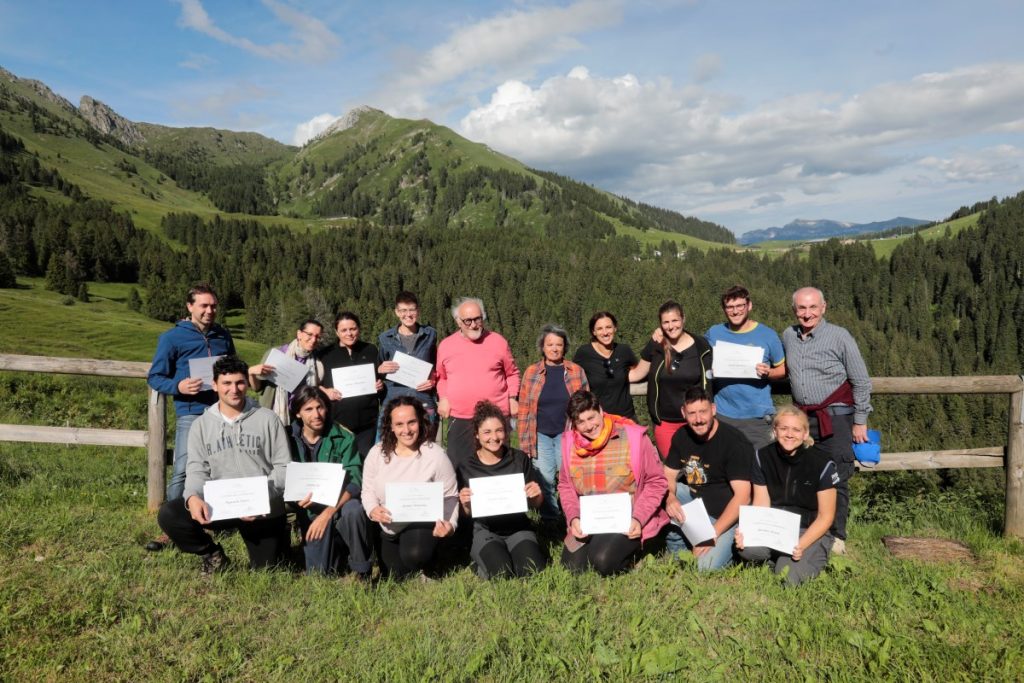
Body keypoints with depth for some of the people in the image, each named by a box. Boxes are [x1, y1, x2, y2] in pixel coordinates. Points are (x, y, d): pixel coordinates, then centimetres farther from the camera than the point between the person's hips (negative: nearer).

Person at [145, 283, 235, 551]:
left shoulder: (223, 336, 13)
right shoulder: (172, 337, 1)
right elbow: (155, 377, 1)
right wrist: (178, 386, -18)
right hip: (191, 413, -4)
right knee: (182, 471, -9)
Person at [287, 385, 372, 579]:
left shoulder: (344, 438, -8)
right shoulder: (290, 439, -3)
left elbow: (354, 483, -16)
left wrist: (328, 513, -28)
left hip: (340, 503, -1)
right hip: (310, 511, 1)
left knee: (353, 510, -35)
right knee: (318, 575, -13)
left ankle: (362, 571, -13)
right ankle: (335, 550, 22)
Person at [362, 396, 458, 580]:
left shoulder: (435, 454, -14)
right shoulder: (377, 453, -6)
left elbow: (450, 497, -10)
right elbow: (368, 491, 2)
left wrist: (449, 524, -27)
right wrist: (373, 509, -19)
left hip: (420, 525, -3)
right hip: (388, 528, 3)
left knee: (414, 556, -30)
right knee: (397, 575, -3)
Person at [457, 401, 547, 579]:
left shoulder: (519, 459, 0)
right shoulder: (466, 467, -2)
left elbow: (535, 504, 8)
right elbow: (467, 514, 4)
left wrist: (536, 495, -15)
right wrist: (466, 504, -18)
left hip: (518, 527, 1)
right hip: (485, 531, -1)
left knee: (532, 570, -23)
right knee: (501, 572, -27)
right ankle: (481, 558, 6)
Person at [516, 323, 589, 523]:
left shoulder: (576, 371, 3)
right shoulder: (531, 372, 3)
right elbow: (523, 409, 3)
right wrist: (524, 441, -1)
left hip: (568, 434, 0)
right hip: (540, 435, 1)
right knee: (545, 480, 1)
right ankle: (550, 522, 16)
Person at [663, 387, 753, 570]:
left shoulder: (734, 442, -21)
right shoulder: (682, 436, -1)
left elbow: (742, 497, -24)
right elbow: (668, 476, 3)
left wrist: (713, 533, -30)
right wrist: (670, 499, -21)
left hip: (727, 514, -6)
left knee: (707, 567, -25)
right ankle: (678, 555, 0)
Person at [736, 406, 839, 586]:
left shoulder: (822, 462, -13)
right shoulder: (763, 457, -3)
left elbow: (826, 517, -9)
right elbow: (761, 506, -2)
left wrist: (801, 545, -25)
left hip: (812, 531, -2)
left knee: (787, 577, -28)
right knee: (746, 548, -30)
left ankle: (814, 558, 4)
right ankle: (782, 560, 0)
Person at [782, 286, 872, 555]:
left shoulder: (839, 337, -7)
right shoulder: (788, 336, 6)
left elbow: (861, 383, -2)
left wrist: (860, 422, -3)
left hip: (834, 418, -4)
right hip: (802, 417, 5)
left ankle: (837, 537, 10)